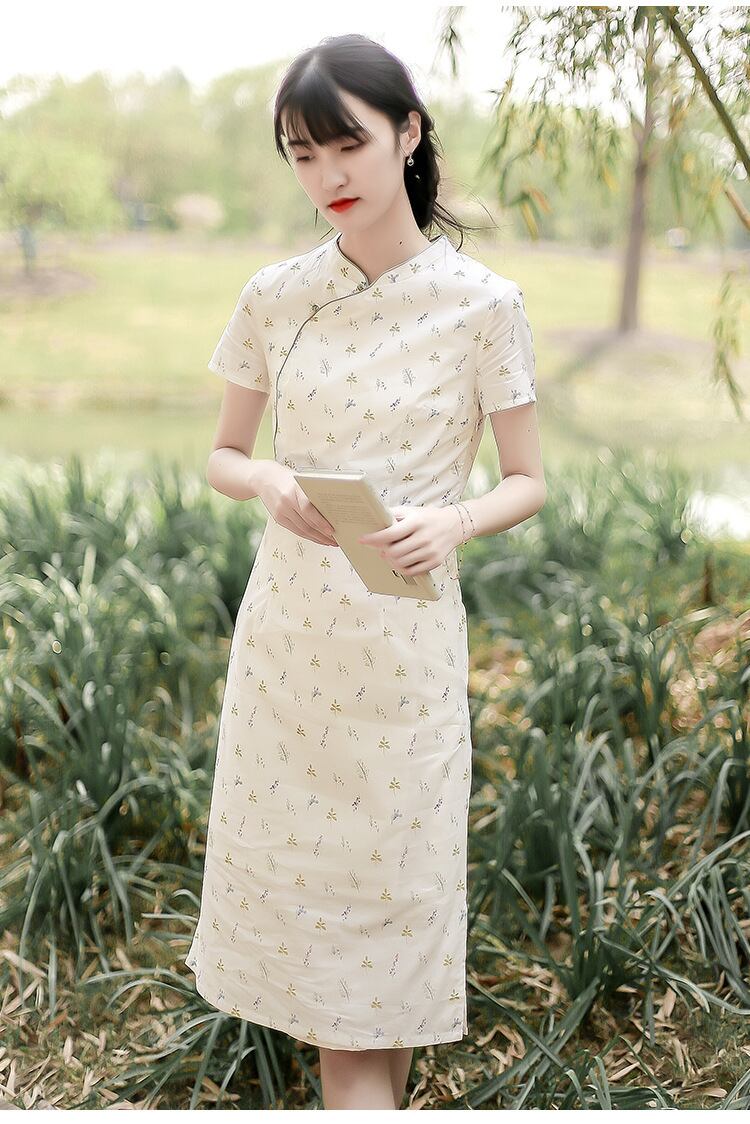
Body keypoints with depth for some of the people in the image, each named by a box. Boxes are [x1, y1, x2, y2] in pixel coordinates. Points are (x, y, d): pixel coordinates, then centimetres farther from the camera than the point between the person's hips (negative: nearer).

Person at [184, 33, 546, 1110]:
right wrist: (270, 482, -14)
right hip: (285, 627, 3)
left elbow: (529, 481, -1)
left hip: (404, 643, -3)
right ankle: (363, 1088, 32)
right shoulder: (276, 296, 0)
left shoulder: (482, 303, -8)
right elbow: (223, 455, 9)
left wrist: (451, 523, -23)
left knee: (388, 883, 8)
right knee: (296, 867, 12)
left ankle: (376, 1088, 29)